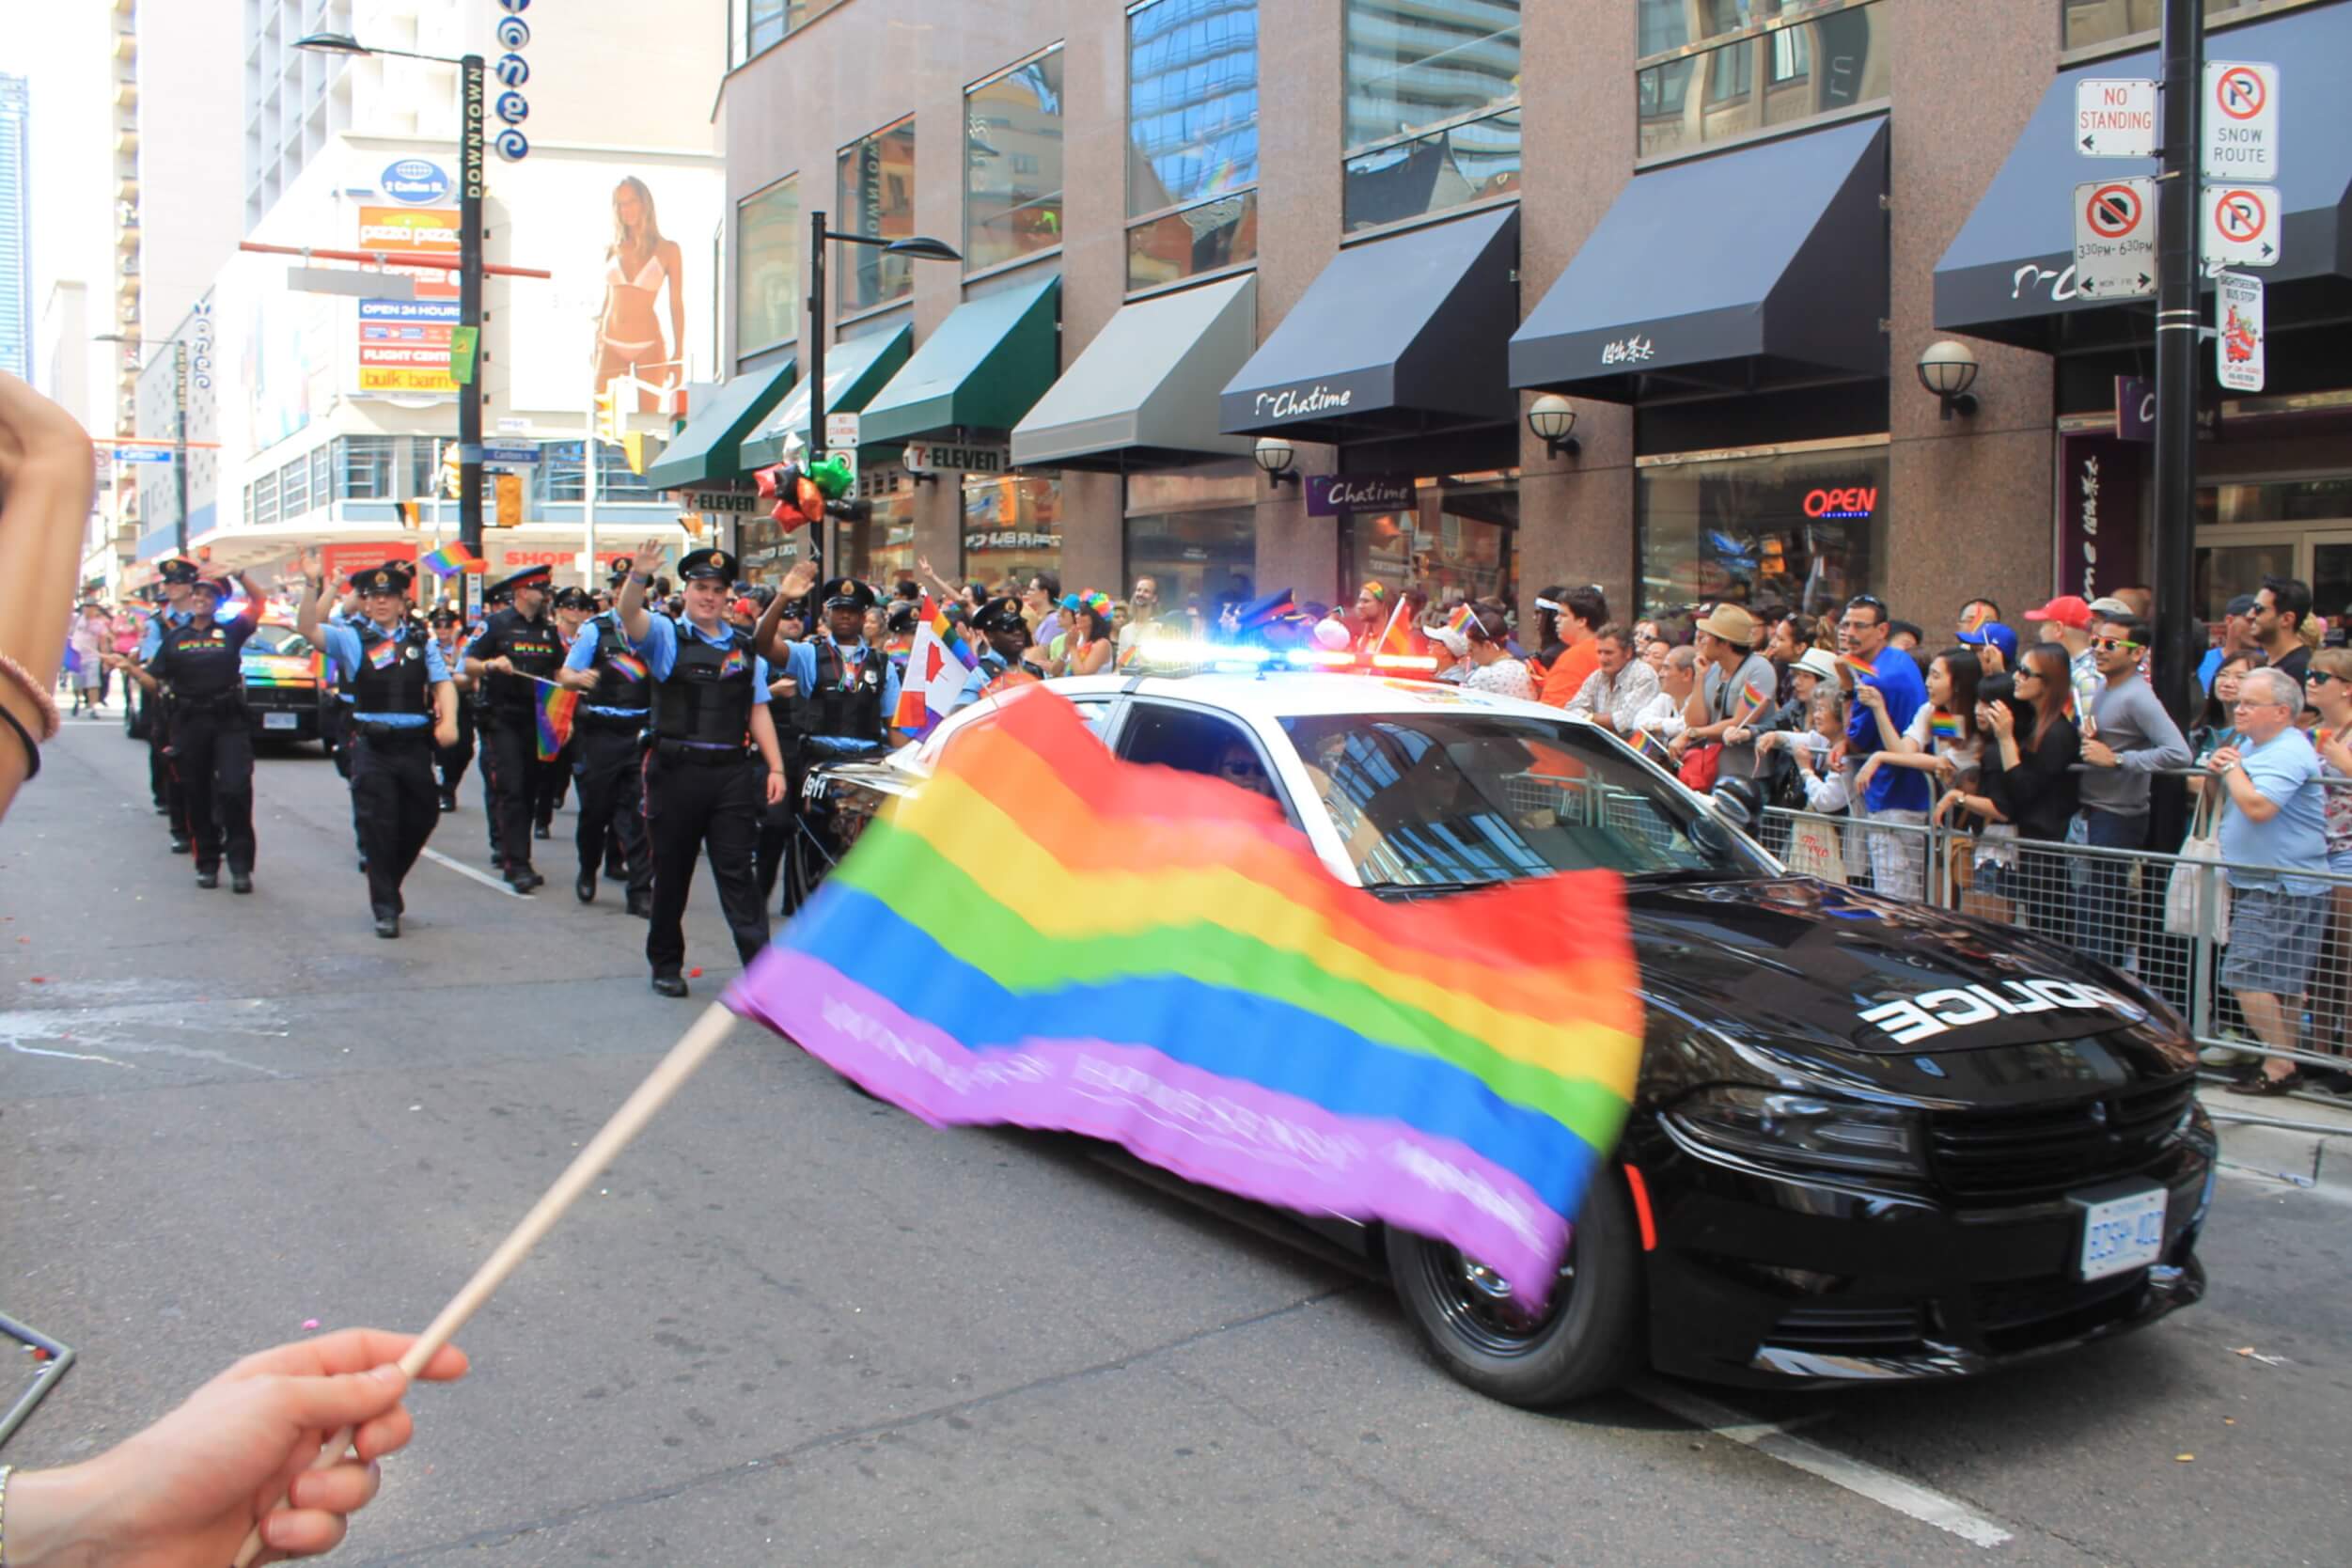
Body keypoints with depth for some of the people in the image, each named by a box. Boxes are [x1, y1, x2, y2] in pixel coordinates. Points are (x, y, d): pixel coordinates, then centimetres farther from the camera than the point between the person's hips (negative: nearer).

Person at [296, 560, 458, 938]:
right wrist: (311, 585, -22)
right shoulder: (352, 637, 5)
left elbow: (443, 682, 5)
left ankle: (388, 883, 34)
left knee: (421, 818, 11)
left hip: (415, 744, 3)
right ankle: (385, 907, 5)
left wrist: (448, 721, -12)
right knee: (377, 826, -3)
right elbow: (307, 628, -10)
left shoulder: (421, 640, 12)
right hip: (371, 746, -3)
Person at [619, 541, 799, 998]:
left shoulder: (744, 648, 13)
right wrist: (639, 576, -38)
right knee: (672, 873, 9)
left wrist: (776, 768, 3)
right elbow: (628, 614, -18)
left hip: (732, 772, 2)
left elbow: (758, 711, 11)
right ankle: (666, 964, 23)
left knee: (737, 873, -1)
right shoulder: (665, 635, 3)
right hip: (676, 769, -2)